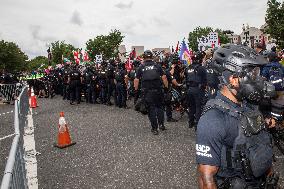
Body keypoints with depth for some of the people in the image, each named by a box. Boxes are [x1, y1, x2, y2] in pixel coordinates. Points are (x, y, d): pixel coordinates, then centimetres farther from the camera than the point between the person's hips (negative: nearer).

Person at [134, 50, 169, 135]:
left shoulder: (141, 67, 3)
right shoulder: (157, 66, 3)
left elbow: (136, 80, 1)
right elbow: (164, 77, -1)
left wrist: (136, 89, 12)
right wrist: (166, 87, 9)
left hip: (147, 91, 0)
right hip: (157, 90, 1)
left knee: (151, 109, 6)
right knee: (159, 106, 19)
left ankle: (154, 128, 11)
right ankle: (161, 124, 14)